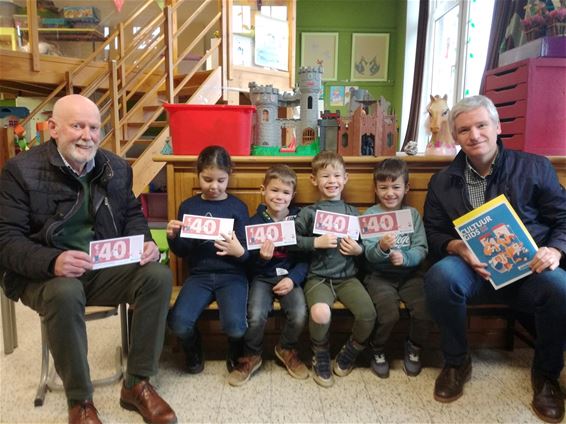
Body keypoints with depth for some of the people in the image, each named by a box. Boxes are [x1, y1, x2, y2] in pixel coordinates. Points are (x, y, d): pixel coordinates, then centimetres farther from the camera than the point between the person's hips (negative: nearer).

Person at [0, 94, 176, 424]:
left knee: (159, 275, -22)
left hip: (105, 267, 4)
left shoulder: (117, 167, 6)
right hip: (44, 274, -3)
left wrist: (144, 242, -9)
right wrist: (52, 261, -32)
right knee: (65, 293, -38)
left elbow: (132, 214, 15)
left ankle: (137, 384, -7)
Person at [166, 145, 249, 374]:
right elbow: (182, 252, 10)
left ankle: (237, 353, 14)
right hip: (199, 274, 2)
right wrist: (173, 237, -11)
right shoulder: (188, 206, 7)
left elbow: (245, 252, -2)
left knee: (233, 325, -25)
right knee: (178, 322, -22)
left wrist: (239, 252, -26)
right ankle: (193, 352, 15)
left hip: (231, 275, -2)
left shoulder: (237, 206, 0)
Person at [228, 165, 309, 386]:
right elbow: (250, 264, -1)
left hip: (290, 277, 1)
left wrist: (293, 279, -16)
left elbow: (305, 258, 0)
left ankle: (287, 349, 12)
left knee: (299, 316, -23)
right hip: (263, 277, 0)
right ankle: (251, 356, 7)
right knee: (256, 316, -25)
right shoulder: (255, 221, -2)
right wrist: (261, 257, -23)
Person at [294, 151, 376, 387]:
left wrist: (359, 250, -3)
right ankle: (321, 357, 4)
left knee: (368, 313, -21)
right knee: (320, 313, -31)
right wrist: (317, 242, -13)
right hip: (318, 277, -3)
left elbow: (366, 246, 18)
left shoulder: (353, 213, 13)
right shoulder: (308, 213, 4)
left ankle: (350, 353, 13)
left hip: (347, 276, 3)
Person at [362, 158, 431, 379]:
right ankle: (377, 351, 8)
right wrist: (382, 248, -29)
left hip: (410, 273, 2)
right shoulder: (370, 215, -1)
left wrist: (404, 258, -22)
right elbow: (369, 254, -8)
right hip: (380, 275, -2)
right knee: (389, 314, -24)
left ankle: (414, 347, 15)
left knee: (425, 311, -19)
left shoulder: (413, 214, 6)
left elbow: (422, 249, -2)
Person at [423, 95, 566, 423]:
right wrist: (456, 247, -14)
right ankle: (457, 362, -5)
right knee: (440, 275, -33)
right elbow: (433, 234, 8)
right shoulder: (443, 182, 9)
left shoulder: (535, 167, 6)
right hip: (474, 271, 1)